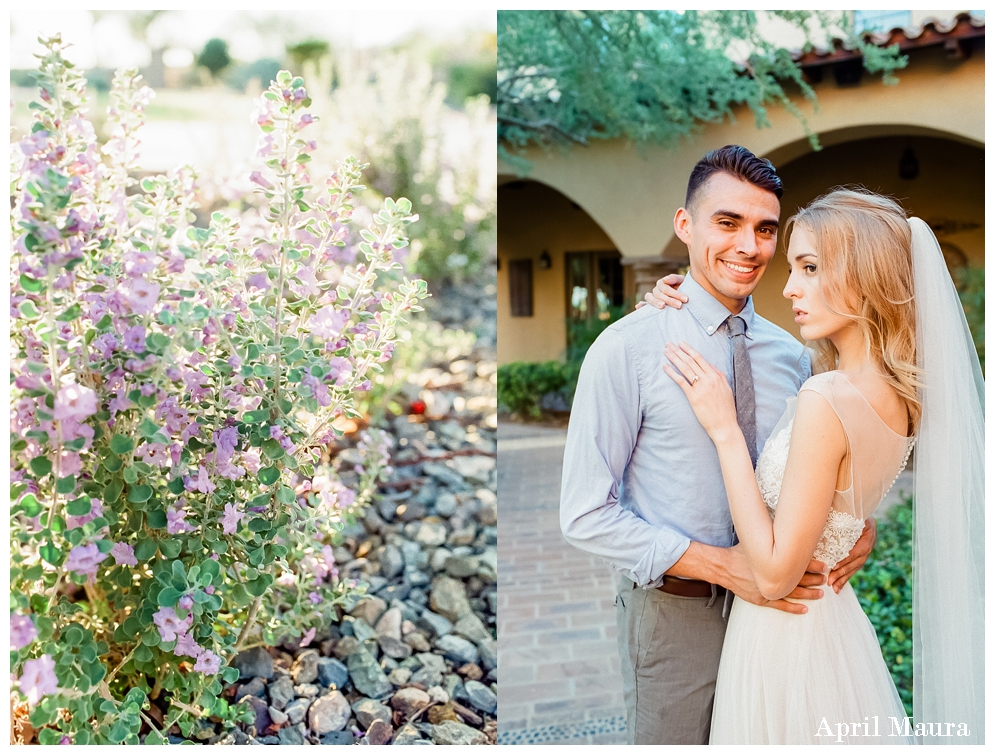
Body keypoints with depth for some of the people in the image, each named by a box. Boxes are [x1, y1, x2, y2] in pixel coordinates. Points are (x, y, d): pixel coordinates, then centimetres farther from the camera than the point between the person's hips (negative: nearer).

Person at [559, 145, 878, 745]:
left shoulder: (792, 355, 2)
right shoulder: (627, 349, -15)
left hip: (776, 609, 5)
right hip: (676, 617, -5)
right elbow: (586, 515, -17)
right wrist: (722, 565, -22)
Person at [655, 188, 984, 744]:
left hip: (784, 637, -8)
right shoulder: (902, 392, -3)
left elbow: (775, 573, -24)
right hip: (836, 621, 8)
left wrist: (725, 429, -22)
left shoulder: (827, 401, -28)